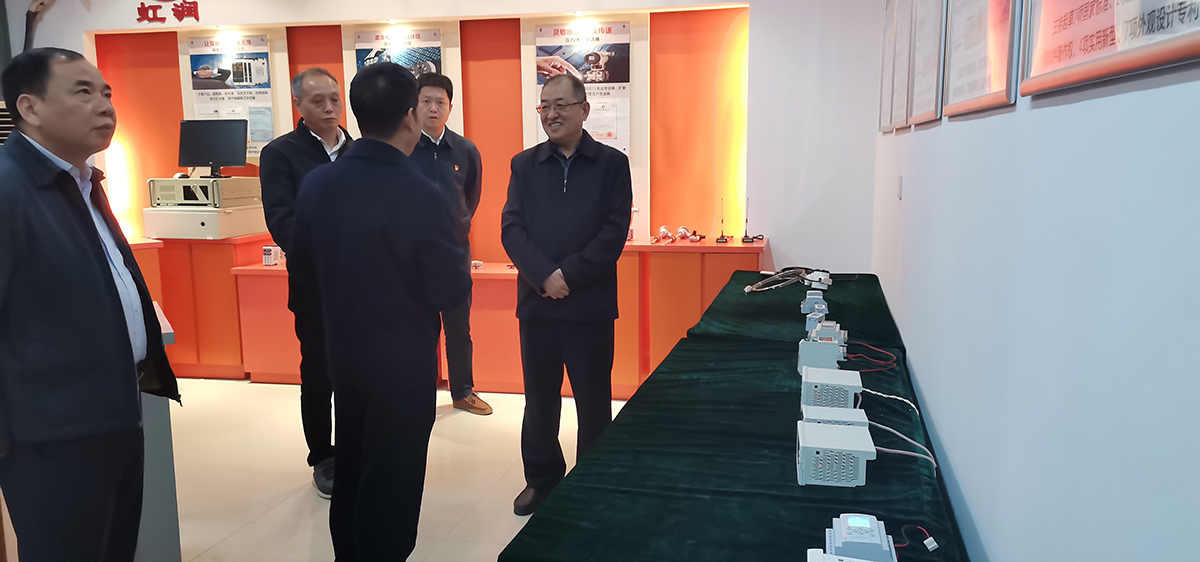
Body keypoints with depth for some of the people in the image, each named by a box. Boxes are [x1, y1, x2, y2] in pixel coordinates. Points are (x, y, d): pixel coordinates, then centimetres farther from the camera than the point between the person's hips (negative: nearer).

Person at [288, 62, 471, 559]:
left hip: (342, 355, 6)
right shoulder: (421, 196, -23)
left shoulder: (316, 184, -4)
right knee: (392, 486, 8)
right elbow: (452, 294, -17)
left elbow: (303, 278, 5)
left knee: (350, 475, 22)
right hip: (404, 364, -6)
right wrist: (458, 260, 2)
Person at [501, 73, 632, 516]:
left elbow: (614, 232, -7)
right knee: (539, 398, 12)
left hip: (590, 302, -2)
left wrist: (569, 275, -15)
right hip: (536, 301, 2)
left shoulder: (612, 164, 1)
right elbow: (512, 229, 0)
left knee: (593, 400, 8)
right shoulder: (524, 165, 8)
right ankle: (542, 478, 29)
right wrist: (544, 276, -15)